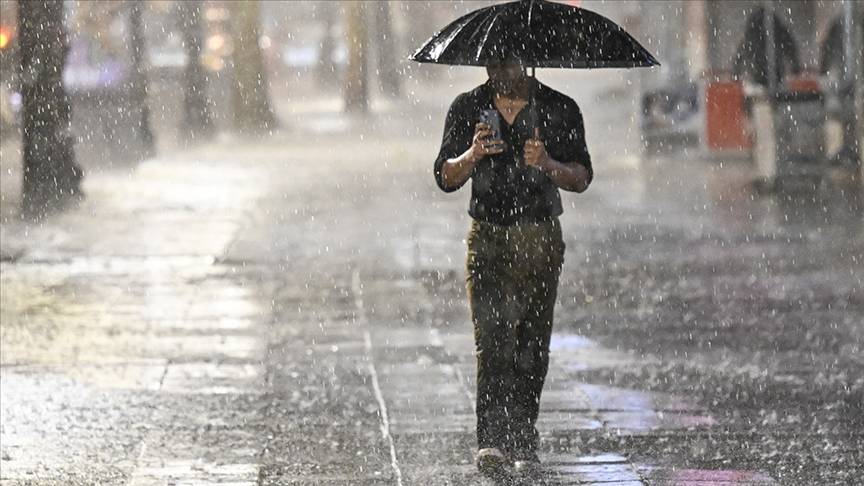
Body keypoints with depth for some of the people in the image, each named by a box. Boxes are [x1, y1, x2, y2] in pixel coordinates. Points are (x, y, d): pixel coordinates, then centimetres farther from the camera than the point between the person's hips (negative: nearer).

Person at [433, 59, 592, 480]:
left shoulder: (560, 110, 1)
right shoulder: (467, 108, 4)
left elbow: (582, 178, -1)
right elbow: (445, 178, 1)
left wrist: (548, 164, -21)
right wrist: (472, 155, -20)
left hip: (540, 240, 1)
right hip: (487, 239, -1)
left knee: (532, 348, 3)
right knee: (492, 339, -16)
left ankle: (523, 446, 14)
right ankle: (491, 442, -26)